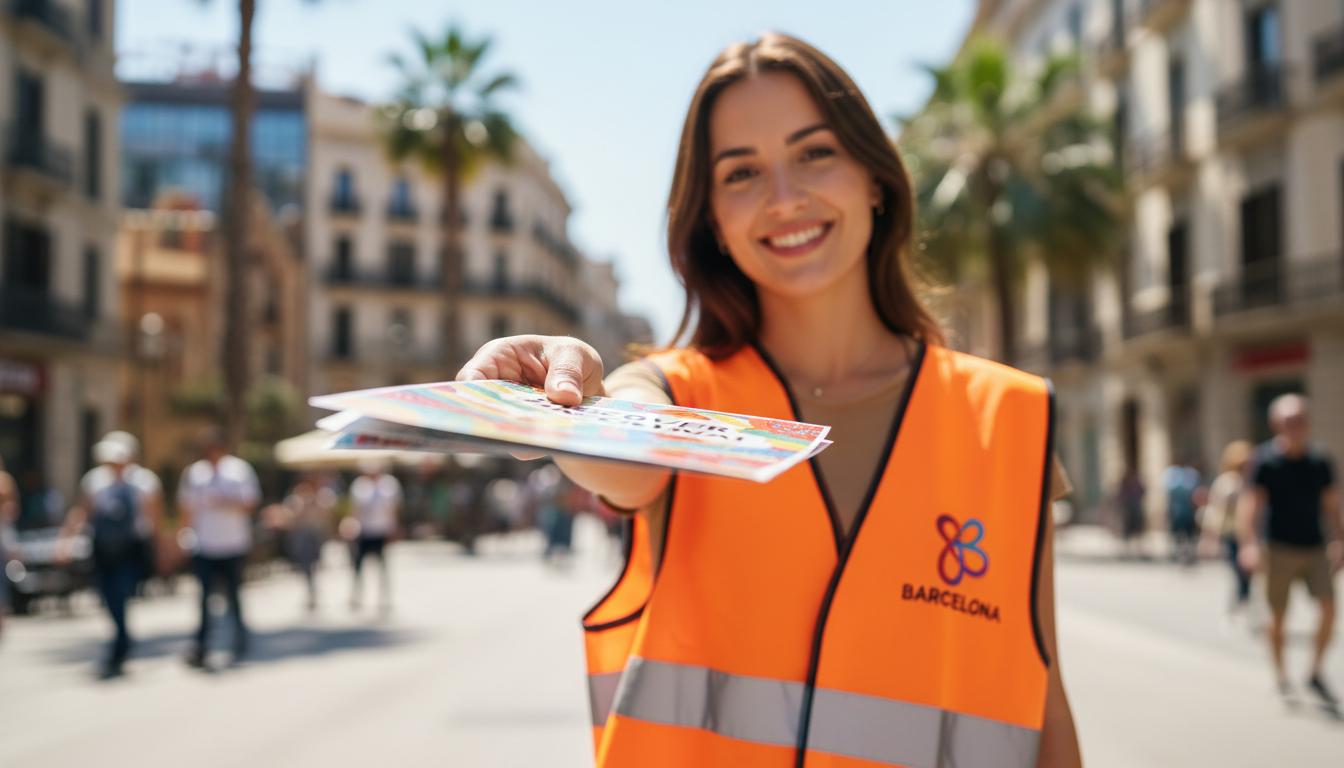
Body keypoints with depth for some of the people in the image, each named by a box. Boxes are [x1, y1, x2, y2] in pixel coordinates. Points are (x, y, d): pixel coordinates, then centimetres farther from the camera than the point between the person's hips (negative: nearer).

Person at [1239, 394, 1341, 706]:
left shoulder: (1321, 462, 4)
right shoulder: (1266, 461, -7)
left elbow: (1331, 505, 12)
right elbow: (1251, 504, -11)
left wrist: (1336, 542, 4)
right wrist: (1250, 544, -21)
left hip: (1316, 549, 3)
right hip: (1280, 549, -3)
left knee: (1329, 607, -10)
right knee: (1278, 615, 5)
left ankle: (1316, 673, 7)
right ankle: (1280, 674, 25)